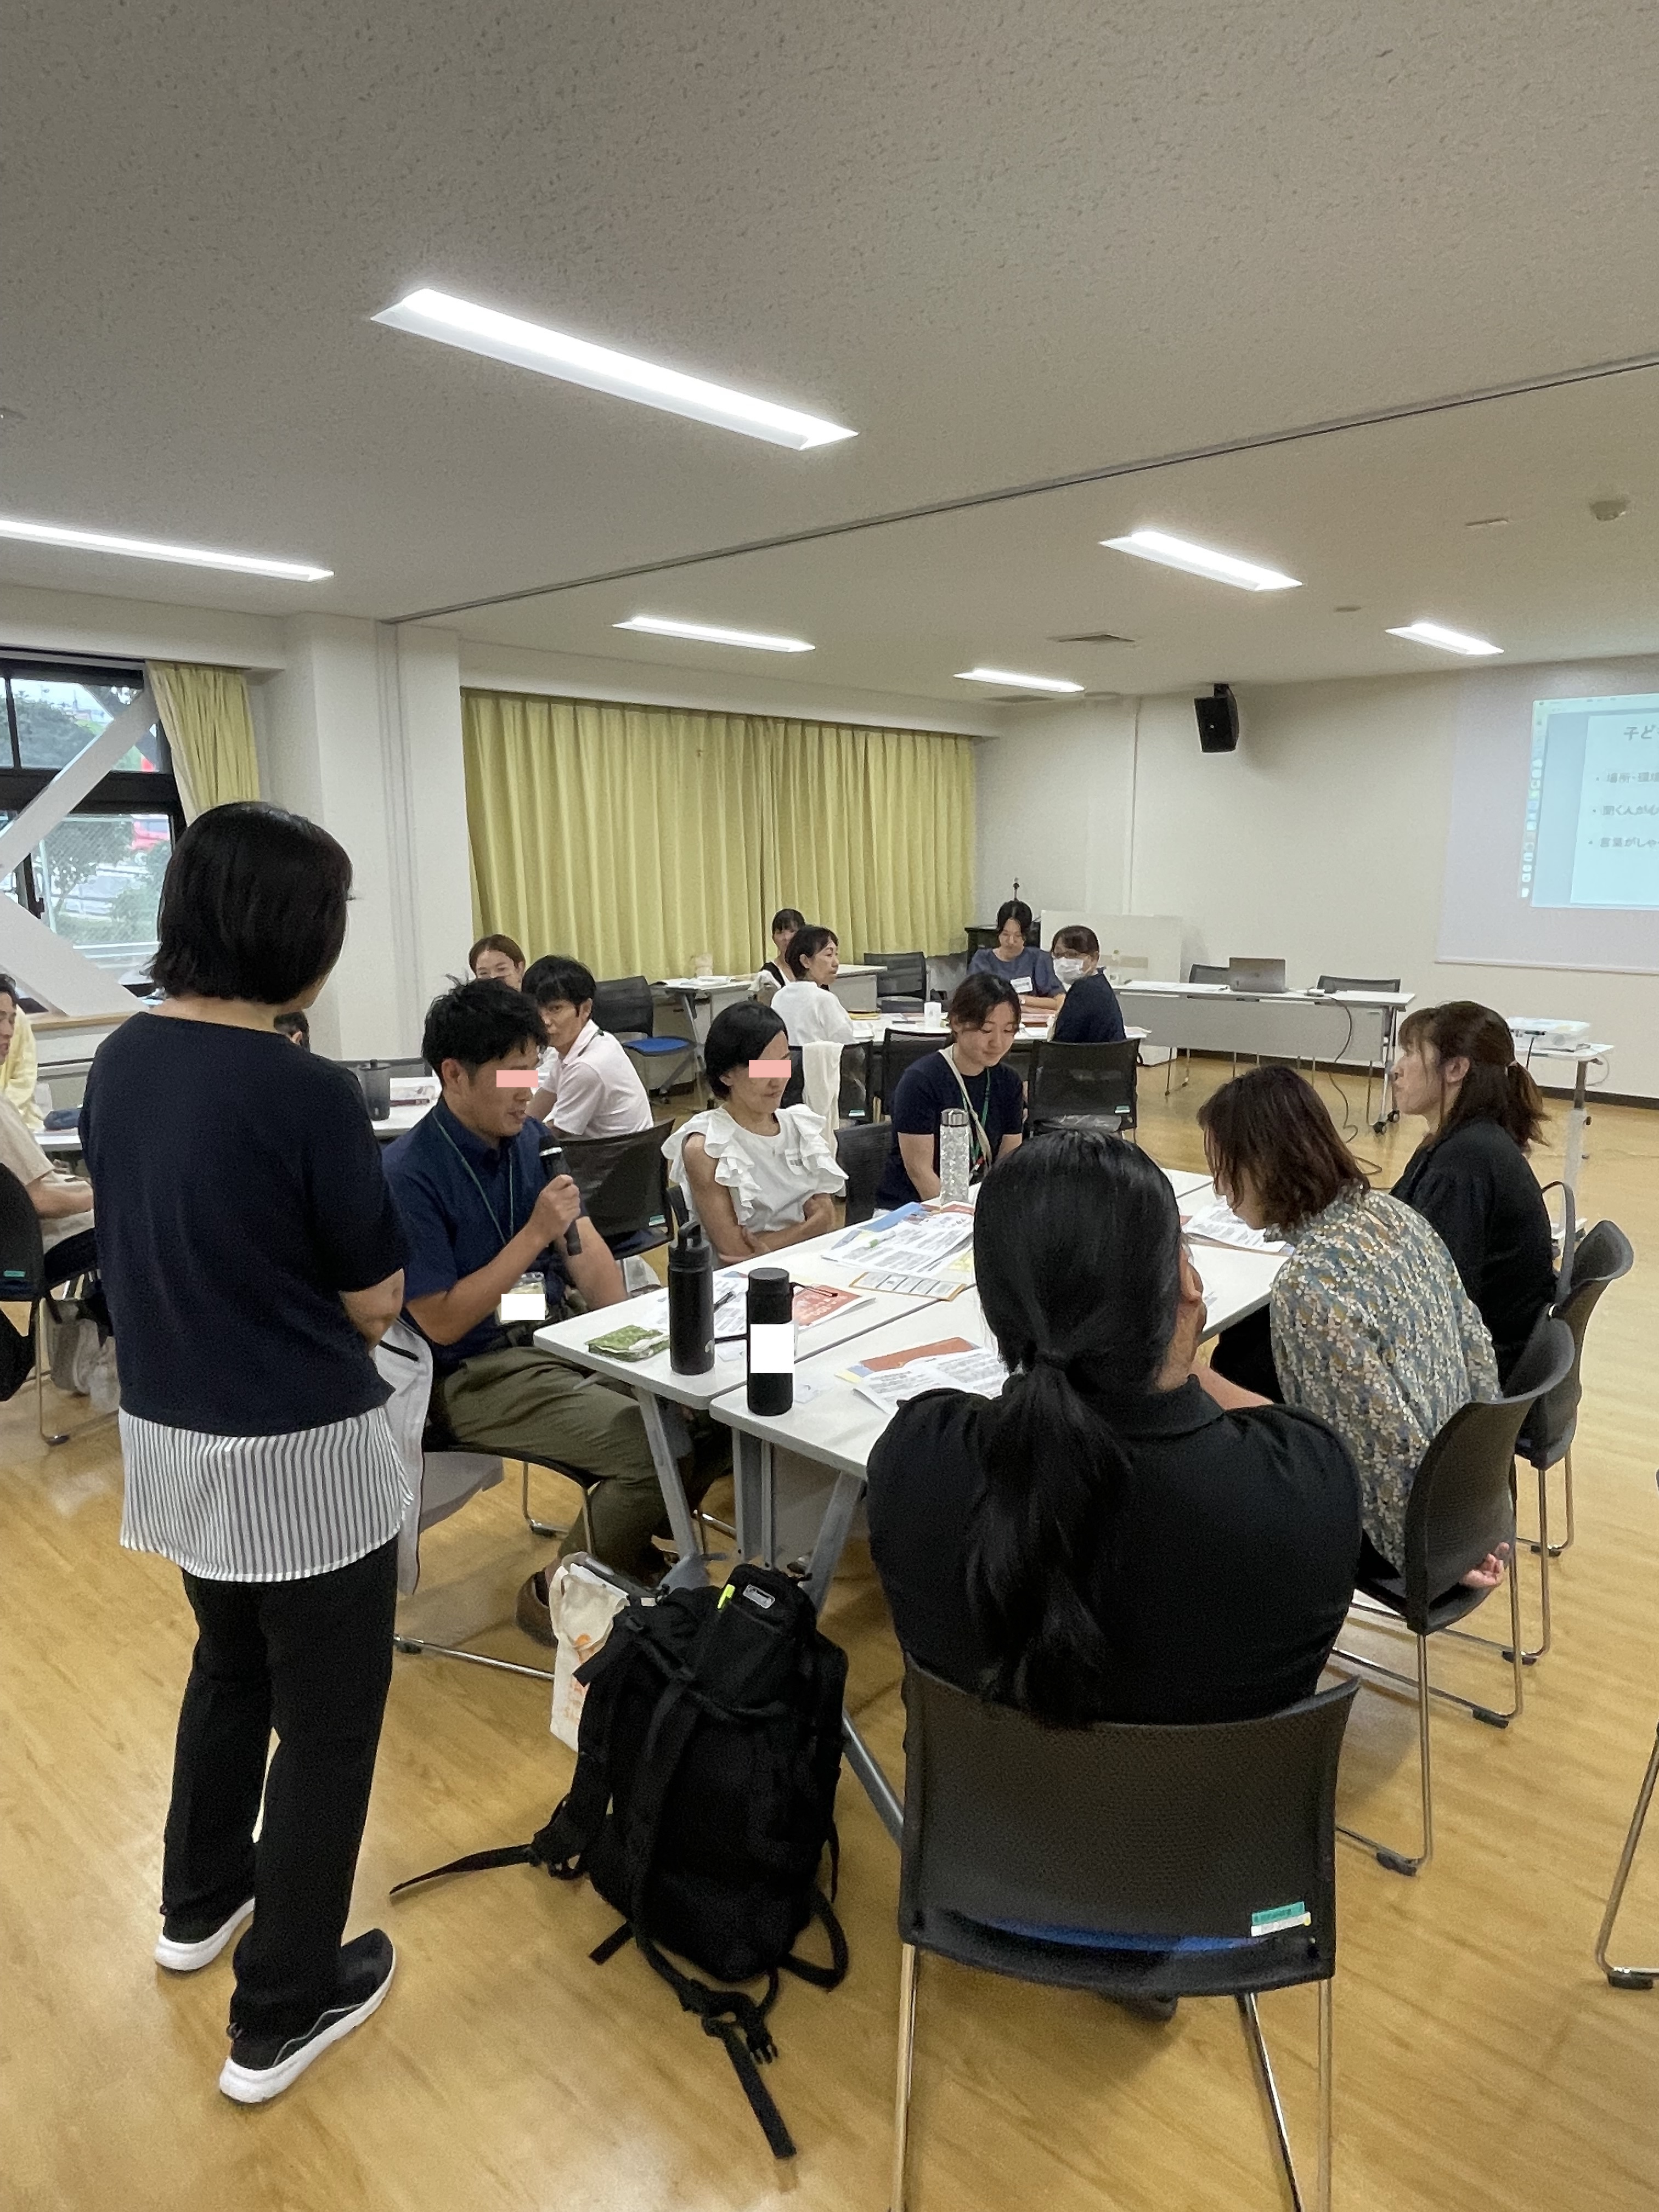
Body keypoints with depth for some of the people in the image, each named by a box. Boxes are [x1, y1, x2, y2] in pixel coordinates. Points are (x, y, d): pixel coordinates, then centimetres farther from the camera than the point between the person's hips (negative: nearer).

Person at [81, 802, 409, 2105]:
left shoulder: (120, 1061, -1)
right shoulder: (305, 1093, -24)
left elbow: (152, 1241, 10)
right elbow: (377, 1301, -14)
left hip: (168, 1432, 8)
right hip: (301, 1452, -8)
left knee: (231, 1666, 30)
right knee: (328, 1716, 13)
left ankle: (201, 1904, 50)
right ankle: (282, 2010, 28)